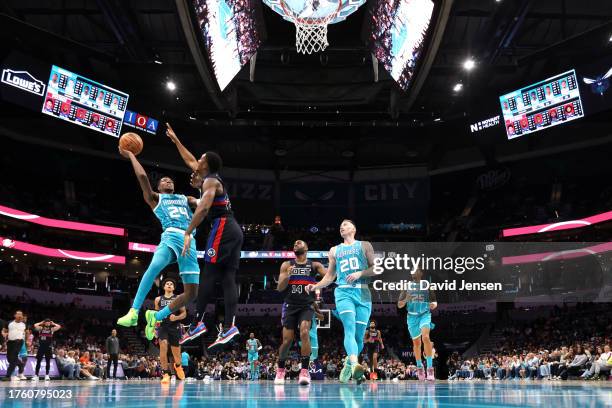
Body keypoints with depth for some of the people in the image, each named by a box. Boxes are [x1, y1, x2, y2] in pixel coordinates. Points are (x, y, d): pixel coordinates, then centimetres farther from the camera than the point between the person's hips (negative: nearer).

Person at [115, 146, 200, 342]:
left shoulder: (186, 199, 33)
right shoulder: (155, 198, 21)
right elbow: (142, 176, 7)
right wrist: (131, 155, 14)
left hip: (189, 242, 4)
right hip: (171, 237, -4)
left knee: (191, 293, -3)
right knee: (154, 267, -37)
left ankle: (156, 316, 15)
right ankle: (134, 312, -32)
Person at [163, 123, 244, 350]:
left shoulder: (210, 180, -3)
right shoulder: (213, 179, 25)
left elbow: (203, 208, -20)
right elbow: (190, 161, 40)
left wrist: (188, 233, -21)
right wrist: (174, 139, 45)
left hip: (223, 228, -9)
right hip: (234, 230, 9)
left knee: (209, 274, -10)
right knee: (229, 279, -1)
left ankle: (198, 323, -11)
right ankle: (228, 327, -8)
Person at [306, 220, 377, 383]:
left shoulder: (364, 246, 14)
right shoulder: (334, 250, 21)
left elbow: (376, 268, 7)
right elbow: (330, 276, 23)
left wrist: (360, 273, -9)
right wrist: (316, 286, 8)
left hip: (363, 293, 0)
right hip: (343, 292, 0)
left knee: (359, 335, -1)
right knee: (350, 329, -23)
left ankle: (348, 366, 22)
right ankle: (355, 365, -41)